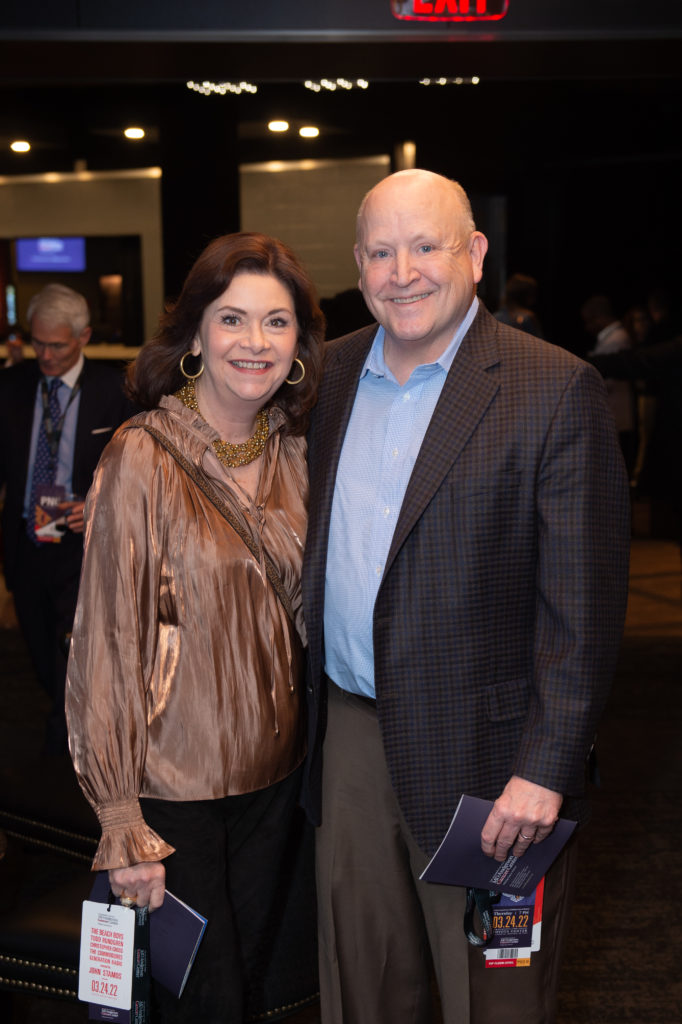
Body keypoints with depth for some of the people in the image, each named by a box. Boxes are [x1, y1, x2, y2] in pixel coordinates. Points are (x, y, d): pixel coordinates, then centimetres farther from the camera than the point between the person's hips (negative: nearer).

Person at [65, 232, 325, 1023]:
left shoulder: (295, 451, 2)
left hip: (274, 769, 5)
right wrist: (119, 814, -14)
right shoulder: (143, 456, -15)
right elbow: (110, 637, -14)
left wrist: (311, 744, 9)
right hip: (175, 778, -5)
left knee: (246, 953, 20)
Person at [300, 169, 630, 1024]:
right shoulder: (336, 371, 6)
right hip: (349, 731, 5)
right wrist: (312, 703, 8)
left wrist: (545, 769, -16)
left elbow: (583, 604, -13)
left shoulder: (556, 391, -12)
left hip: (479, 751, -5)